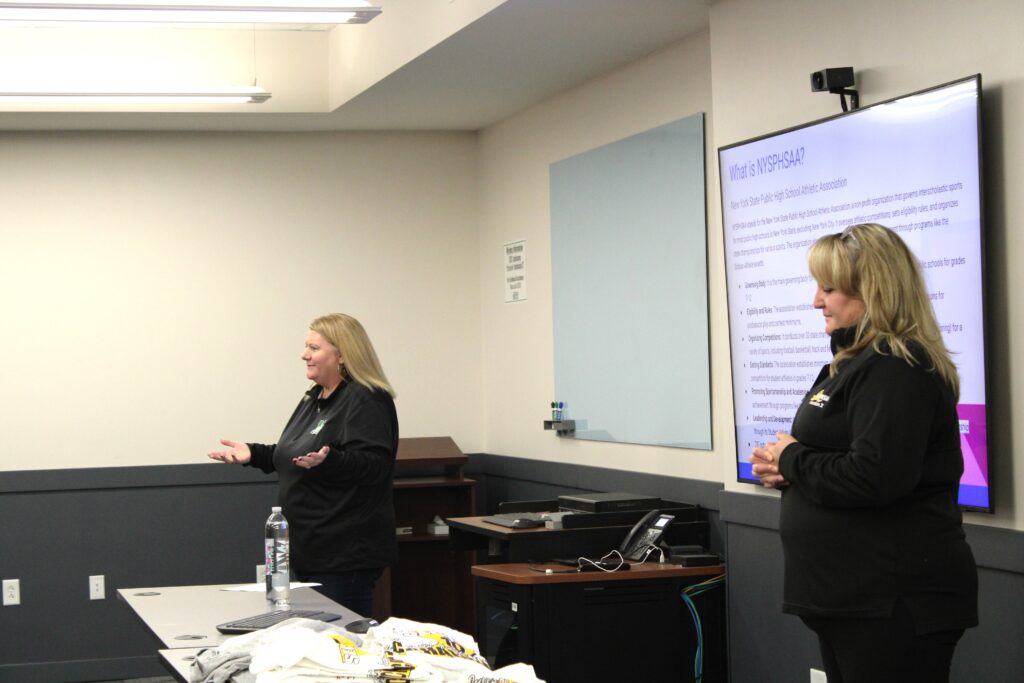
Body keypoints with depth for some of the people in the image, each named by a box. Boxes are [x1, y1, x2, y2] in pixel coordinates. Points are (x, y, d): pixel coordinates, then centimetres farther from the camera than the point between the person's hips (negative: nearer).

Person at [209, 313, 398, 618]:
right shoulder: (314, 399, 17)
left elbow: (373, 466, -24)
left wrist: (327, 460, -40)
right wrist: (253, 454, 13)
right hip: (311, 550, 10)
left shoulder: (367, 401, -14)